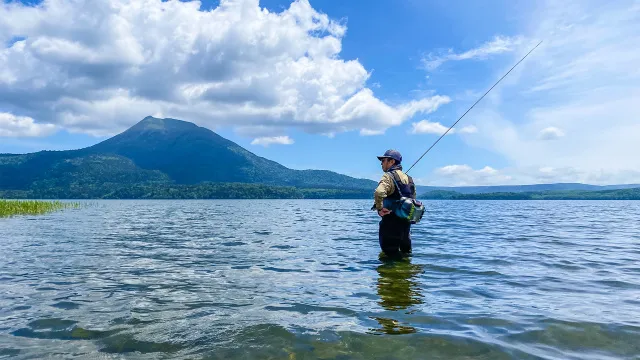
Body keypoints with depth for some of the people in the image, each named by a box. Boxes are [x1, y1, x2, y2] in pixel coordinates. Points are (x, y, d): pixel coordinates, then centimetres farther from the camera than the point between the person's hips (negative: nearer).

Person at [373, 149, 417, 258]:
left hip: (391, 221, -8)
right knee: (405, 252, 21)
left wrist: (379, 208, -20)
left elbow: (379, 192, -33)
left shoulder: (389, 176, -14)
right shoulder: (408, 178, 14)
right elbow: (413, 197, 22)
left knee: (391, 254, 1)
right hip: (406, 221, 9)